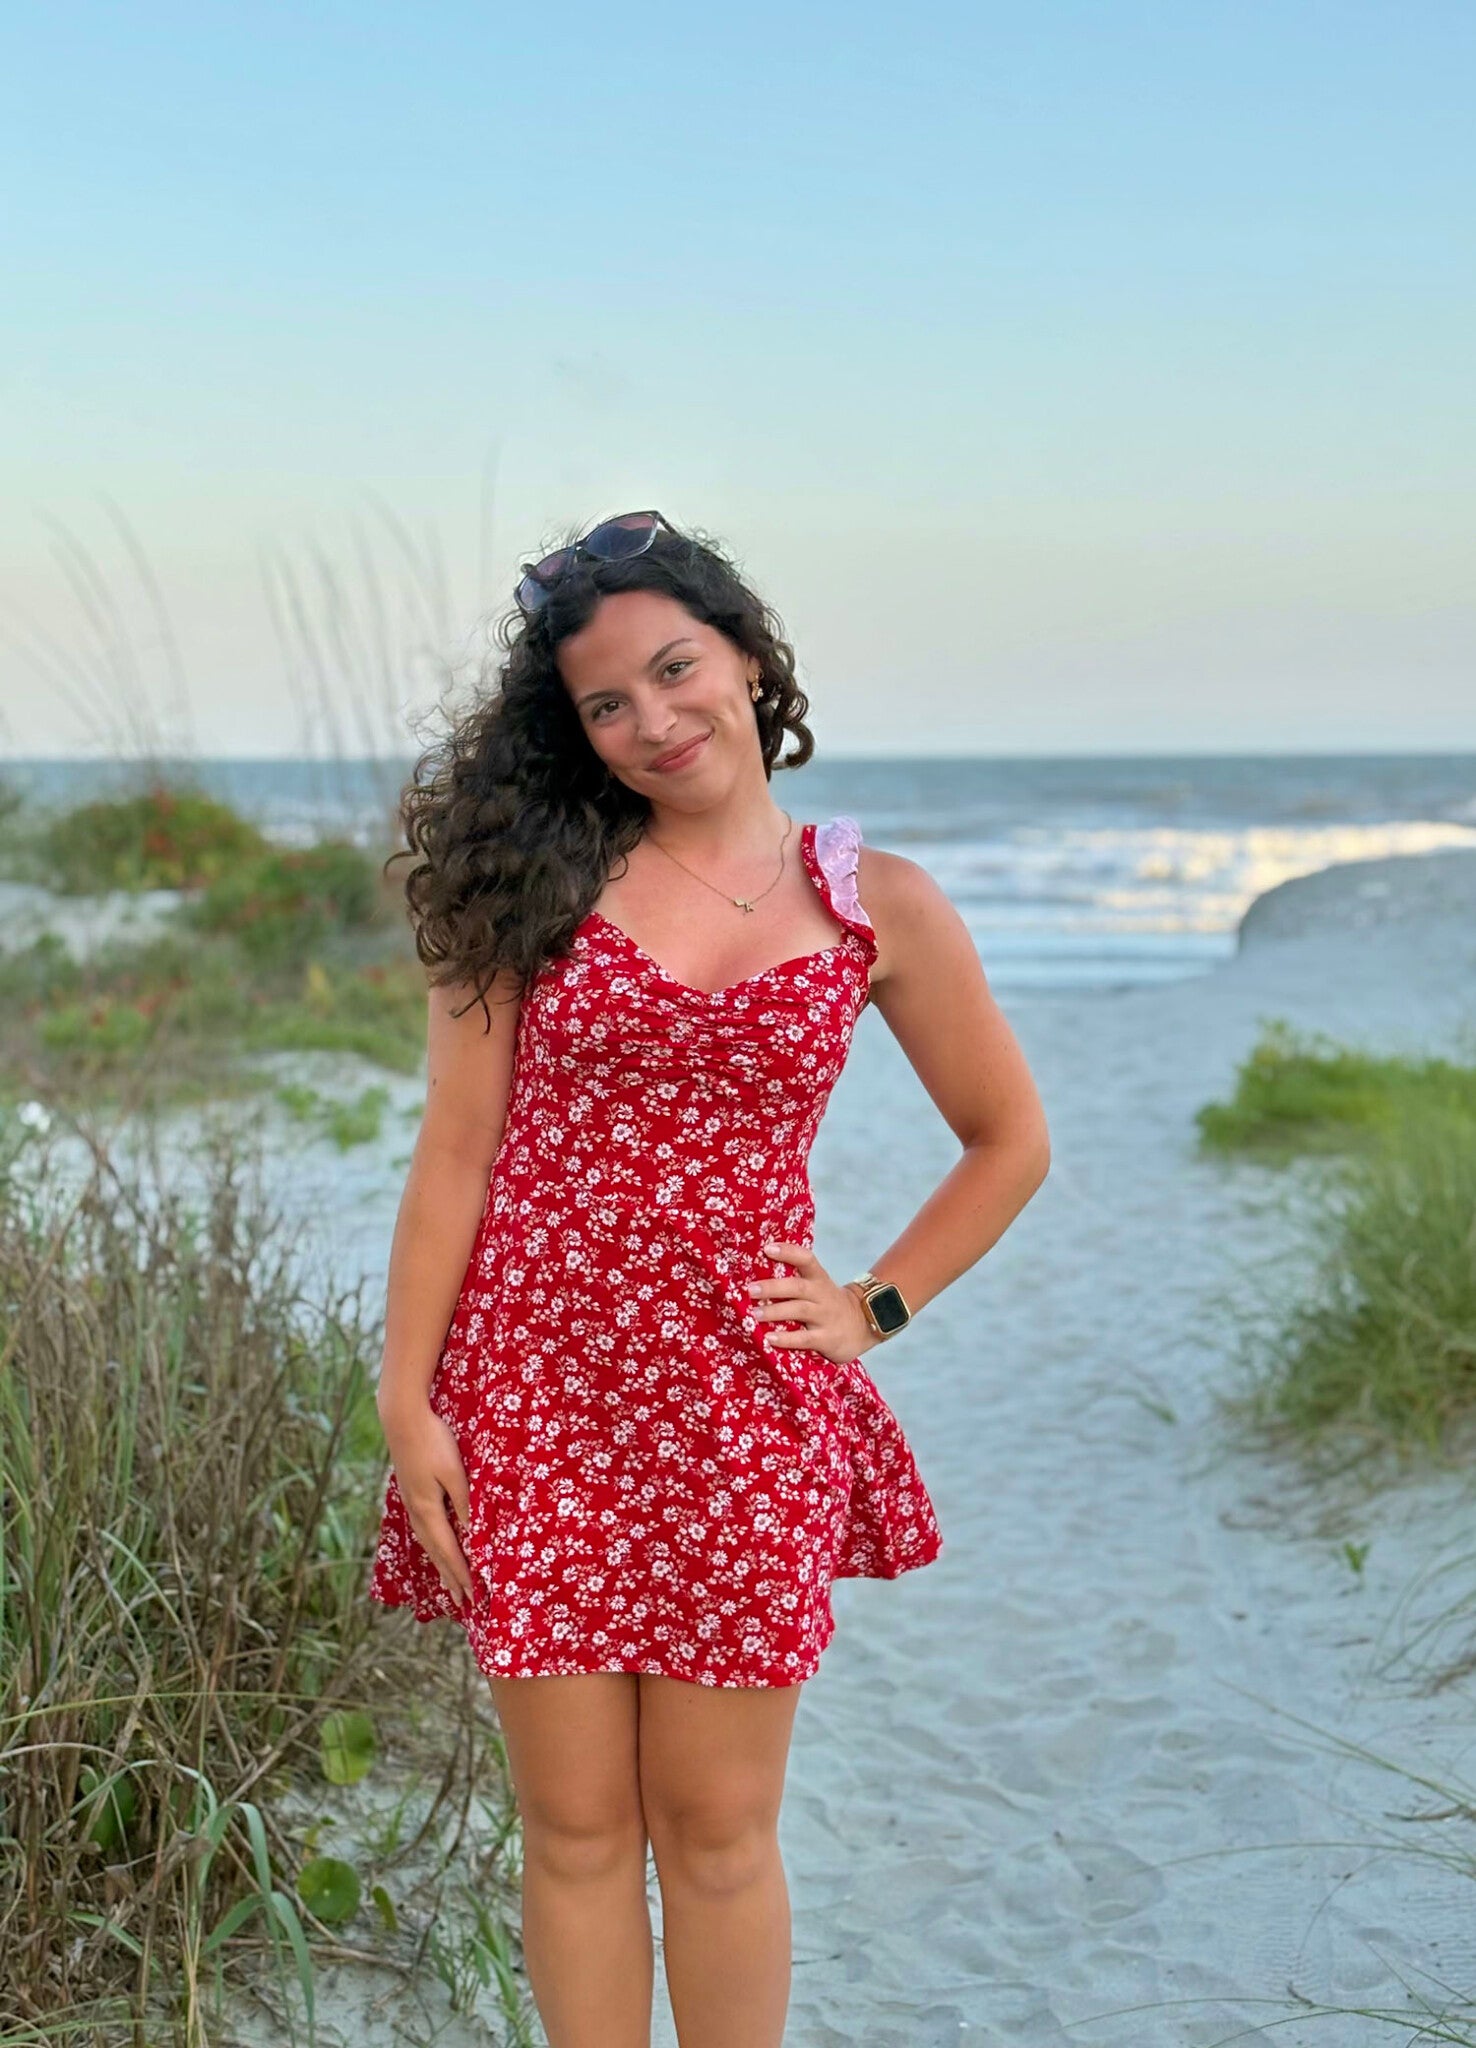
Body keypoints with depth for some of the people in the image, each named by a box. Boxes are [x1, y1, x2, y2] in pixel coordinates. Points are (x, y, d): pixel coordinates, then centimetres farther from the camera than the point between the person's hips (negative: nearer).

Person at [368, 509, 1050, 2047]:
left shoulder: (878, 906, 3)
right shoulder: (537, 878, 2)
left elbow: (1009, 1143, 14)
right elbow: (455, 1152, 0)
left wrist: (875, 1309, 5)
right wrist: (406, 1397, -4)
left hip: (745, 1404, 0)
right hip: (536, 1388, 0)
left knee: (716, 1830, 9)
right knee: (574, 1827, 9)